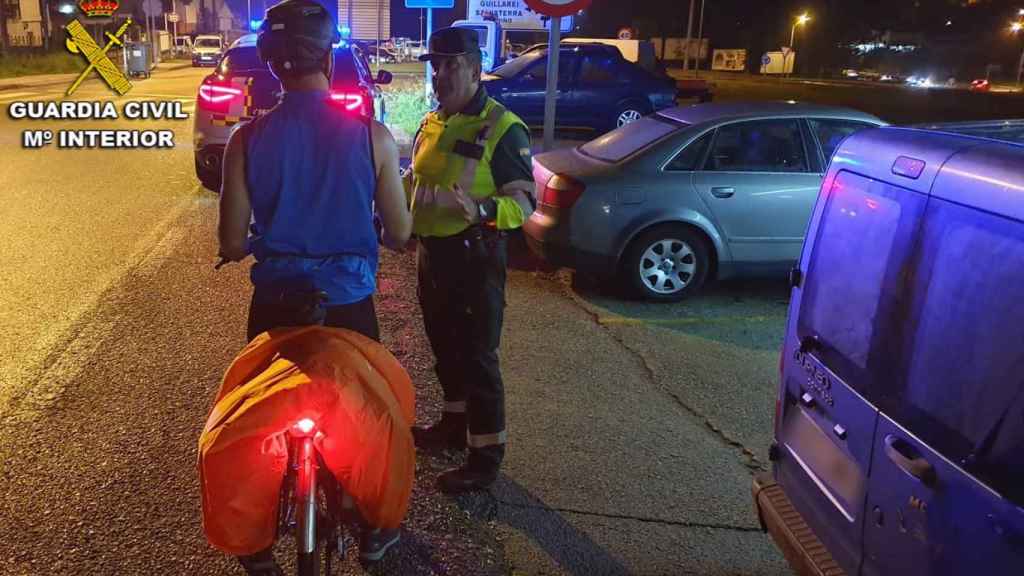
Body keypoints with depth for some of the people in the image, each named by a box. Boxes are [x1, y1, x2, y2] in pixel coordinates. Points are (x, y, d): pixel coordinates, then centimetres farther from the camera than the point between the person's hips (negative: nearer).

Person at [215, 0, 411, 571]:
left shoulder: (248, 139, -11)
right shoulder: (373, 136, -13)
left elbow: (232, 245, -5)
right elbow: (400, 234, -5)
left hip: (275, 304, 1)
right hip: (349, 304, -1)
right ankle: (373, 526, 35)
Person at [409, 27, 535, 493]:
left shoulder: (501, 128, -13)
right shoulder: (432, 123, 12)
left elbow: (525, 201, -17)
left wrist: (481, 210, -34)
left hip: (474, 258, -8)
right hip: (432, 253, 8)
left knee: (477, 356, -2)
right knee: (445, 348, 20)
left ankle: (487, 454, 9)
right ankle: (455, 423, 39)